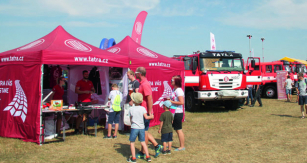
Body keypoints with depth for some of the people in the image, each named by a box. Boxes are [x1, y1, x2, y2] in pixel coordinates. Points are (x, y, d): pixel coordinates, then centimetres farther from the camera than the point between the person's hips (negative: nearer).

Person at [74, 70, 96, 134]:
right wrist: (84, 91, -17)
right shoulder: (79, 82, 1)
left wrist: (92, 91, -1)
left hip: (89, 101, 5)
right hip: (81, 102, -5)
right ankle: (76, 129, -2)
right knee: (80, 115, -9)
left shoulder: (90, 82, 17)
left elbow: (93, 90, 22)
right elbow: (76, 91, -7)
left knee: (86, 115, 5)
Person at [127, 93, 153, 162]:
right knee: (143, 142, 13)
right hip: (142, 128, 3)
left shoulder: (131, 109, -4)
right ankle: (148, 157, 13)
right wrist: (151, 116, 9)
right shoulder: (143, 108, -3)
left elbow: (131, 119, 5)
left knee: (132, 143, 8)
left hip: (134, 128, -3)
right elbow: (146, 117, -9)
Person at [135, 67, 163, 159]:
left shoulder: (145, 84, -19)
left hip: (146, 112, -10)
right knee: (144, 131, 16)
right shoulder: (142, 83, 13)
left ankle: (143, 153, 11)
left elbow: (150, 99, -24)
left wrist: (149, 113, -24)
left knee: (144, 132, 1)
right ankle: (157, 146, 21)